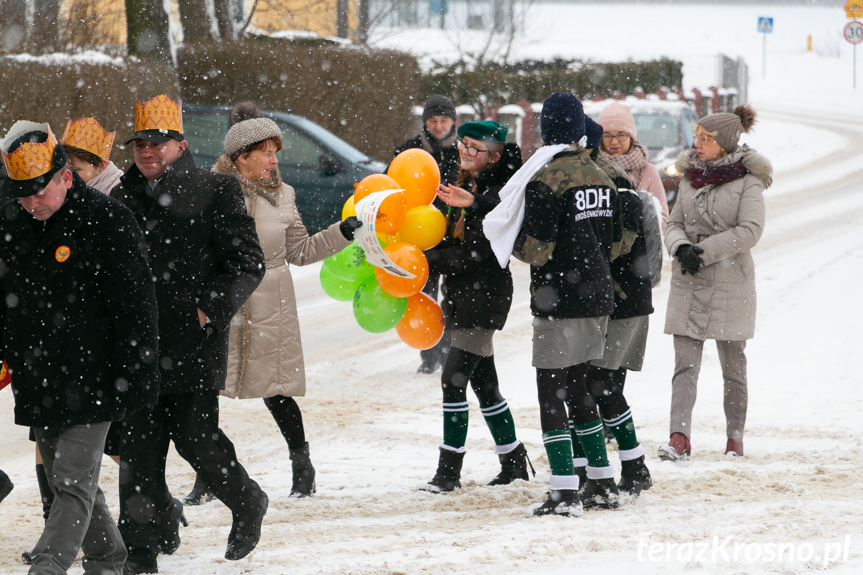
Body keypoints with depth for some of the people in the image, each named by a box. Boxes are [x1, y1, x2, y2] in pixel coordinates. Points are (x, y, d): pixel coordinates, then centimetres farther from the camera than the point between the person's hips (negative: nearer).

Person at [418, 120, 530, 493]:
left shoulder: (497, 193, -15)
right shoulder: (465, 187, 14)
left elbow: (471, 254, -20)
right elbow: (451, 243, 18)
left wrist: (424, 260, -20)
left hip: (485, 293, -10)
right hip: (464, 295, 10)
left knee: (454, 378, -13)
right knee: (483, 383, 14)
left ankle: (449, 469, -11)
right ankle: (513, 461, 25)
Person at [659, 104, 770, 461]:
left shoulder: (748, 180, -5)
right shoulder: (690, 175, 10)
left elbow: (749, 231, -14)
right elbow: (675, 223, 11)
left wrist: (704, 251, -18)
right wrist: (681, 248, -11)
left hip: (730, 281, -4)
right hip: (688, 282, 4)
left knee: (733, 365, 7)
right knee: (685, 363, -7)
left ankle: (735, 436, 18)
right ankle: (679, 438, -14)